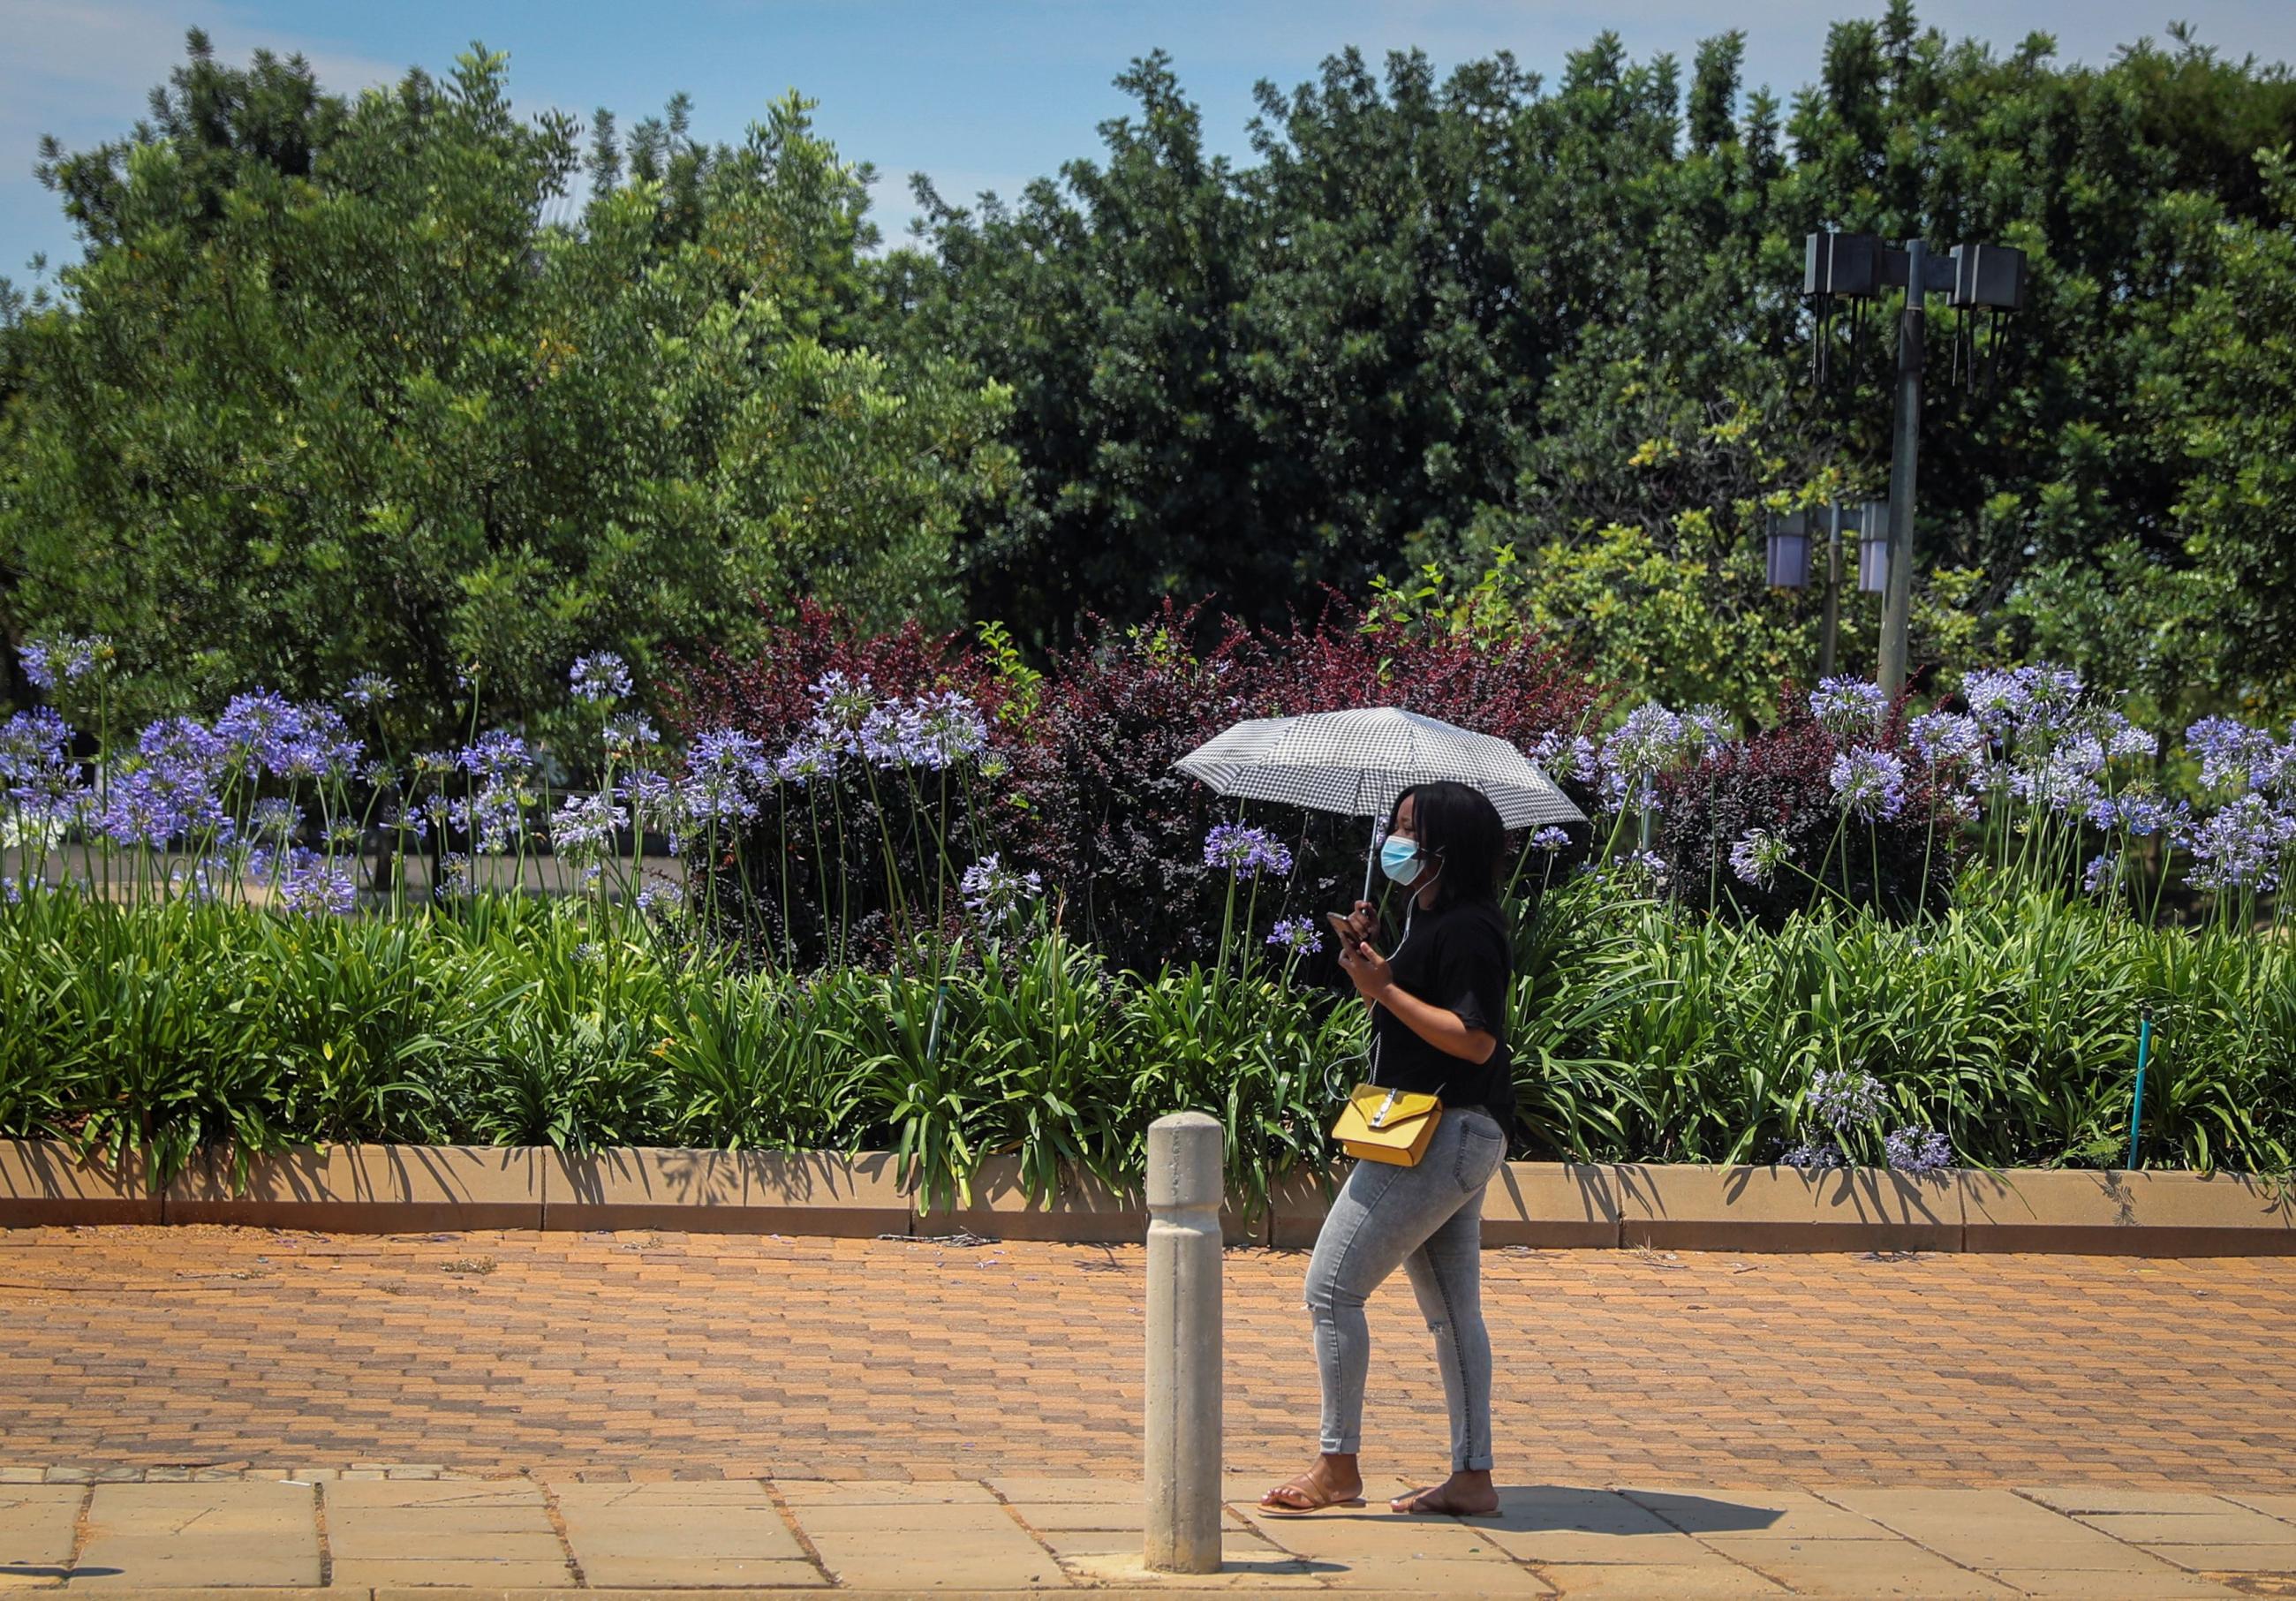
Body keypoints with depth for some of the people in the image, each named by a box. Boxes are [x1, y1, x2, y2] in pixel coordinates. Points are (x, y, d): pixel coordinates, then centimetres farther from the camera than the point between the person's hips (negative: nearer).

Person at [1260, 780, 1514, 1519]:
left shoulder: (1467, 929, -16)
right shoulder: (1429, 918, 15)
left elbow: (1474, 1040, -23)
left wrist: (1385, 990, -21)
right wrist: (1368, 958, 7)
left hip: (1443, 1137, -11)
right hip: (1448, 1137, 11)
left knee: (1333, 1288, -7)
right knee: (1450, 1308, 11)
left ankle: (1338, 1468, -2)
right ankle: (1472, 1477, 14)